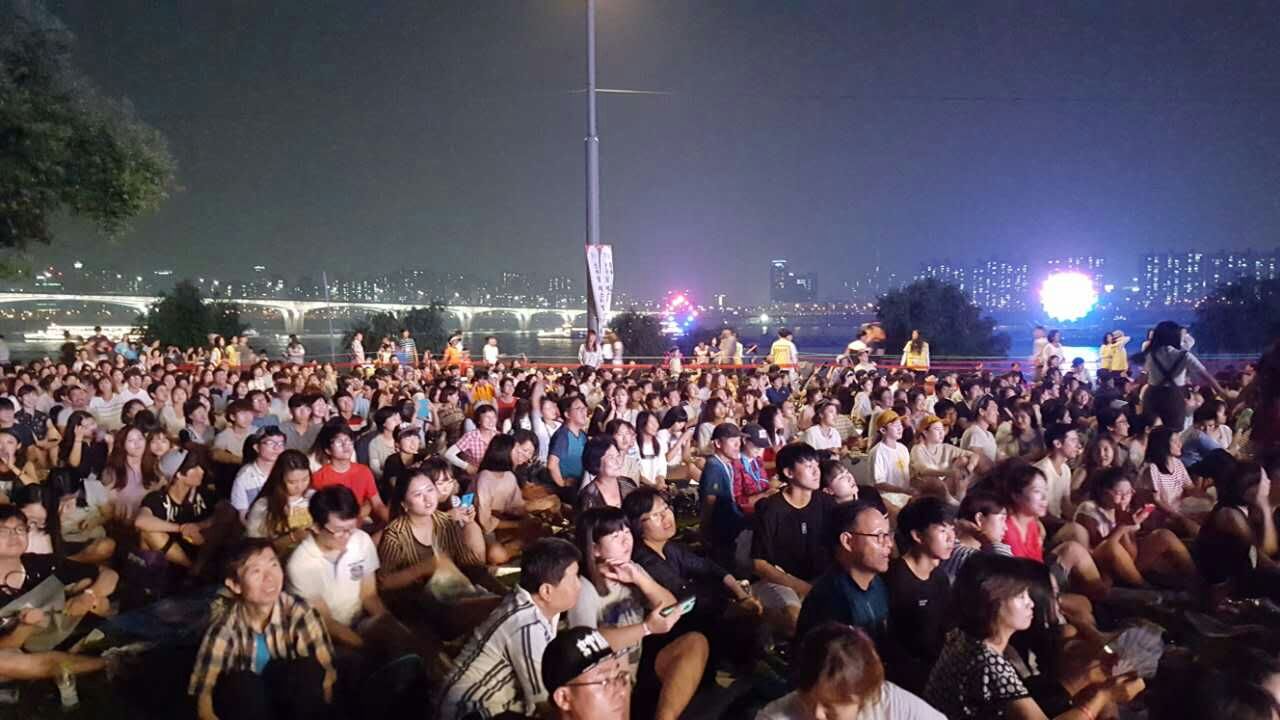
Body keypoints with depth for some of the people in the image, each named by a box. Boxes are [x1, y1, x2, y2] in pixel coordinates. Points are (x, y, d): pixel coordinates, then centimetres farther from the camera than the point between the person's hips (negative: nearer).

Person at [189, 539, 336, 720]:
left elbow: (325, 678, -20)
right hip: (243, 701, 0)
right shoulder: (225, 627, -23)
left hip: (288, 698, 0)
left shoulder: (298, 611, -22)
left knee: (307, 668, -29)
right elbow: (203, 697, -22)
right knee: (242, 683, -31)